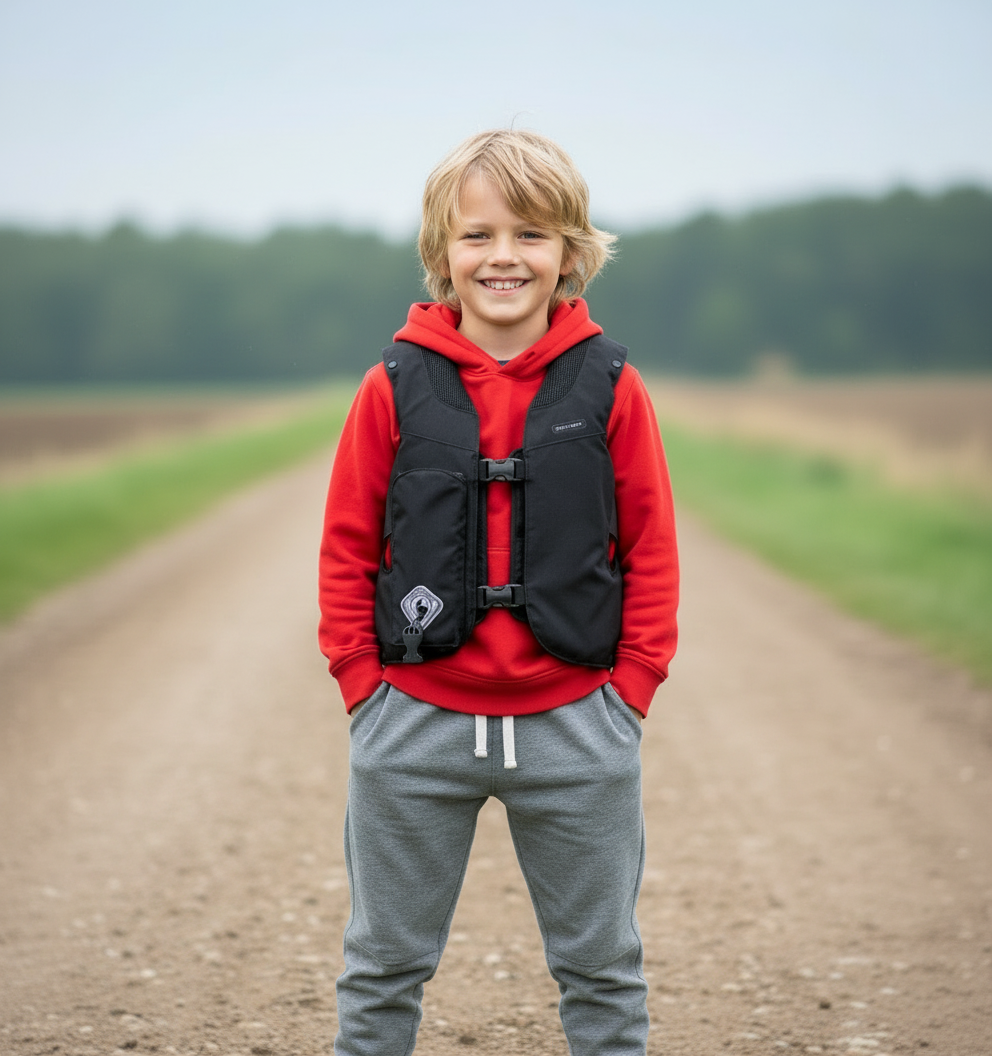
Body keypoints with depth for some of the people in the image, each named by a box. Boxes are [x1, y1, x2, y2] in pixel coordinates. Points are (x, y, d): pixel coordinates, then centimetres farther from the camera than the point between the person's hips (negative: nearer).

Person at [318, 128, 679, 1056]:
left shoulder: (609, 386, -2)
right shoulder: (396, 387, -2)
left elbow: (651, 551, 3)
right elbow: (347, 549, 3)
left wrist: (631, 688, -3)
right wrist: (363, 684, -3)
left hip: (574, 727, 0)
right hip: (415, 728, 0)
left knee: (602, 967, 12)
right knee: (384, 966, 12)